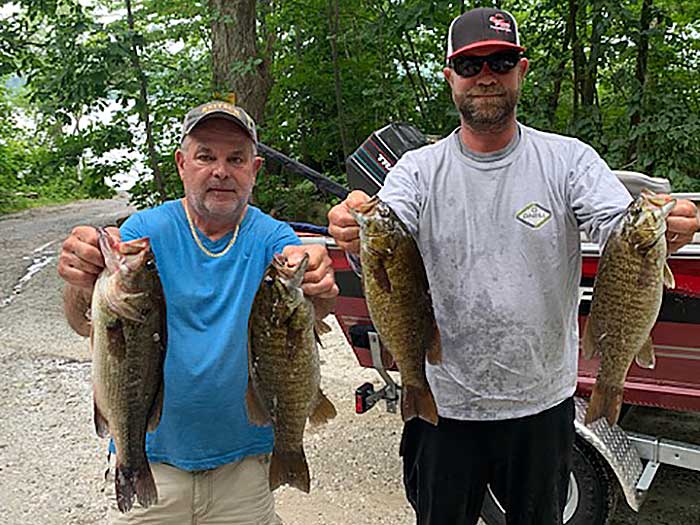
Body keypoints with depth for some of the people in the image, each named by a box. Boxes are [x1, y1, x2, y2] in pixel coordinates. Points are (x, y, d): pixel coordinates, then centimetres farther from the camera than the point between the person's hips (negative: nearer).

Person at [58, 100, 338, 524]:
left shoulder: (271, 238, -4)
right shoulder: (145, 231, -6)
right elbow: (90, 326, -19)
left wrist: (316, 289, -46)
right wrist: (85, 284, -42)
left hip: (244, 459, 1)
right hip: (149, 455, 0)